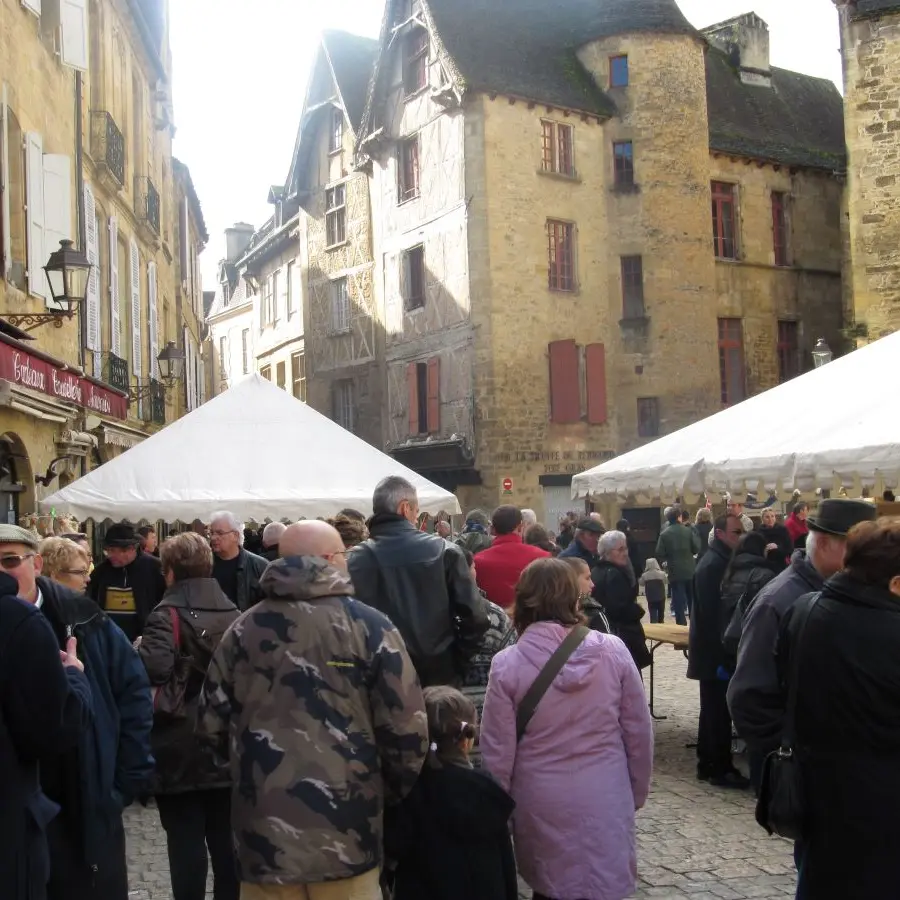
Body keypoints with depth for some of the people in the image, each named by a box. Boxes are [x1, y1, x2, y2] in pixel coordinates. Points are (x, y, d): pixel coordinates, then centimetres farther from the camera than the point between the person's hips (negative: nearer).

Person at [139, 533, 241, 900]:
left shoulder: (167, 614, -14)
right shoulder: (233, 613, 5)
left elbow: (153, 669, -29)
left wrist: (137, 652, -11)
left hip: (181, 753, -5)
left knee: (186, 843, 3)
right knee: (227, 842, 14)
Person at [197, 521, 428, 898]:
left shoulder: (242, 630, 2)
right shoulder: (369, 626, -7)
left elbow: (212, 724, 8)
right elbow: (406, 728, -9)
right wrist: (394, 792, 9)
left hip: (264, 835, 3)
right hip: (346, 835, -2)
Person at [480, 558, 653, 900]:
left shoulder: (507, 664, -11)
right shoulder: (613, 651, -7)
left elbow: (497, 752, -7)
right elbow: (639, 731, 1)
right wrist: (637, 791, 15)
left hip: (542, 805, -1)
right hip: (606, 801, 1)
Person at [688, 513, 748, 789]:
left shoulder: (722, 561, 12)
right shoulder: (713, 565, -19)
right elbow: (711, 614, -24)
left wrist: (725, 652, 13)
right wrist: (720, 656, -24)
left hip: (717, 650, 10)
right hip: (714, 652, -10)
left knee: (715, 710, 15)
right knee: (717, 711, -3)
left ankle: (711, 765, 23)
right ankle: (717, 769, 5)